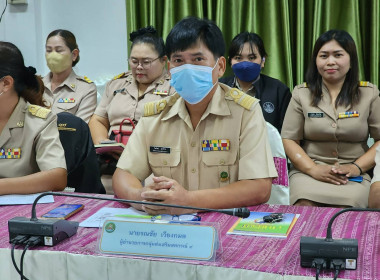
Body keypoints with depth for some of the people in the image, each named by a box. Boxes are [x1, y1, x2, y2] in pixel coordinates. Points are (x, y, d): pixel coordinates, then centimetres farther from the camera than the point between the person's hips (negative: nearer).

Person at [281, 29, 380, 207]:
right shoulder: (301, 93, 10)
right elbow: (289, 140, 5)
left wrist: (357, 167, -10)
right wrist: (314, 169, -10)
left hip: (353, 178, 0)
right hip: (308, 172, 1)